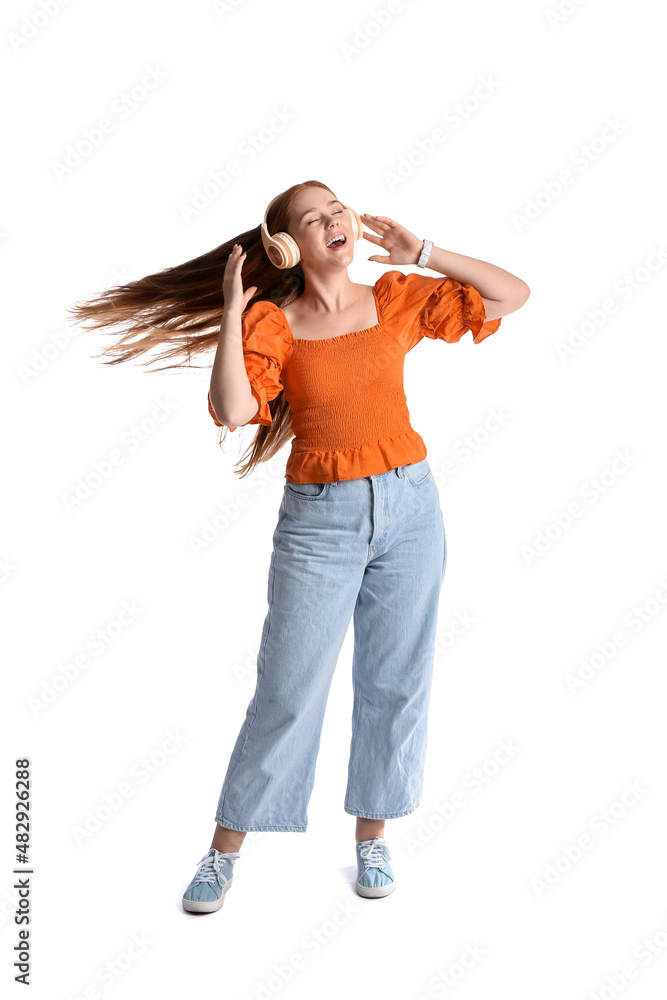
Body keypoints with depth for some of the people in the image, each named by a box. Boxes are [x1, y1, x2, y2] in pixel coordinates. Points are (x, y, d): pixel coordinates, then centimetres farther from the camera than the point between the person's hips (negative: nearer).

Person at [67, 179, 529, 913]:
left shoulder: (397, 300, 2)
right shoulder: (273, 322, -3)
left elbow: (514, 296, 2)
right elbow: (231, 411, -19)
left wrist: (421, 255, -4)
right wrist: (232, 311, -15)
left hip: (409, 506, 2)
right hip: (319, 520, -2)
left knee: (394, 681, 10)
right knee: (287, 690, 2)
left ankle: (371, 834, 30)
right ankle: (225, 849, 20)